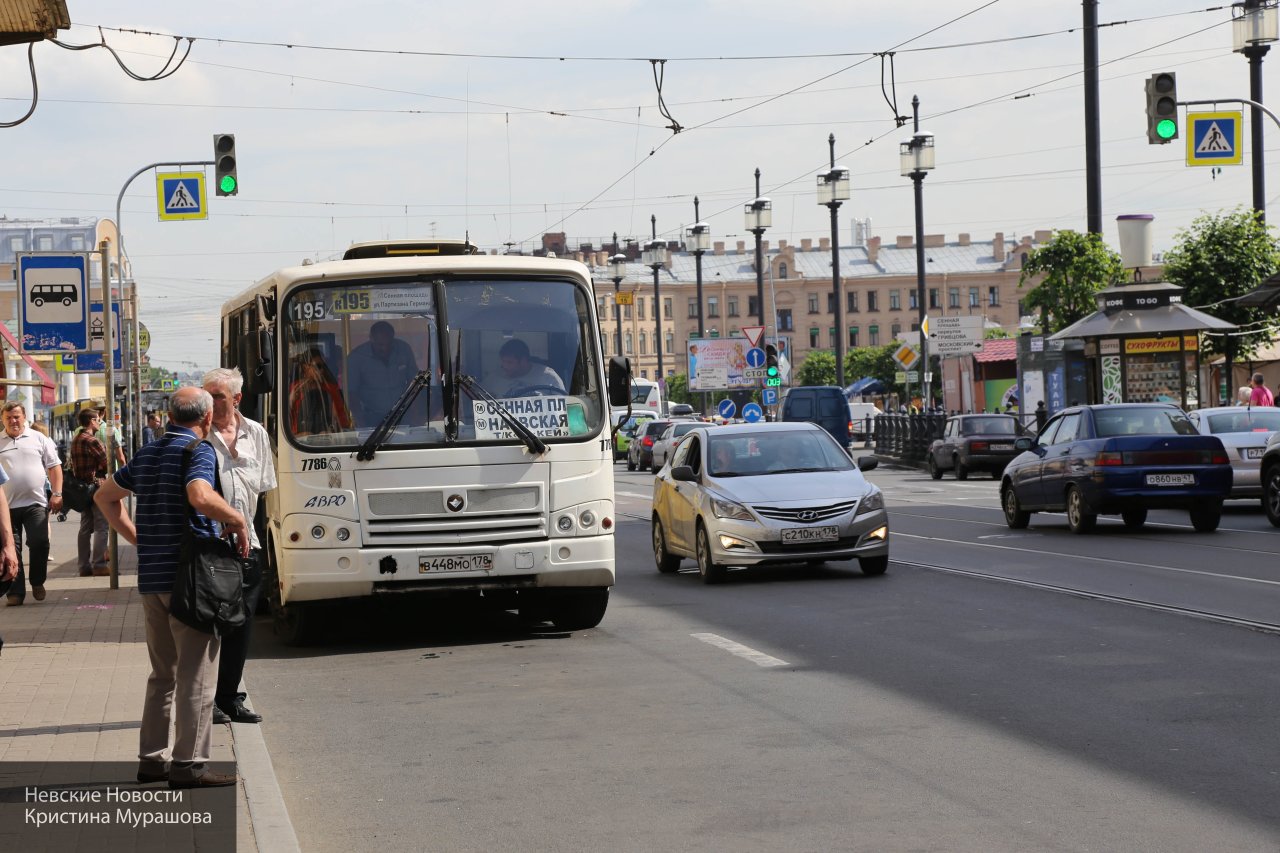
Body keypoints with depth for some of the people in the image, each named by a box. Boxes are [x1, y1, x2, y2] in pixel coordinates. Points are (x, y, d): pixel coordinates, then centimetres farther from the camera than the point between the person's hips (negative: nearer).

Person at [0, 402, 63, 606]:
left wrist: (57, 493, -3)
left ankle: (37, 582, 13)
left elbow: (54, 466, 7)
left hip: (35, 503, -1)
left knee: (39, 543, -8)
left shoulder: (39, 439, 7)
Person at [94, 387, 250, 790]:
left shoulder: (147, 454, 15)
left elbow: (106, 496, 25)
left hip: (151, 576, 8)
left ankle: (152, 758, 20)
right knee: (196, 673, -3)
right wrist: (237, 520, -15)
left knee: (163, 672, 17)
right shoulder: (200, 451, -10)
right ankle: (189, 763, -3)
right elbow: (200, 496, -30)